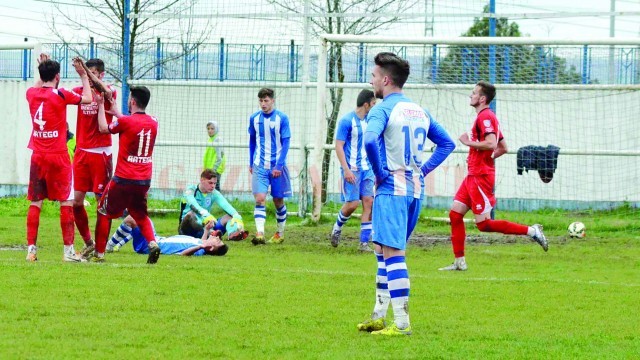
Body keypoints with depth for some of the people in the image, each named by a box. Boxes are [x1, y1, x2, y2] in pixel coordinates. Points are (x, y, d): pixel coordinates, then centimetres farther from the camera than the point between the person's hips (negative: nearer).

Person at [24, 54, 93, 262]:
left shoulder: (31, 94, 4)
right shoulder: (60, 95, -10)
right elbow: (87, 99, 2)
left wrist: (42, 68, 35)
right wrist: (83, 75, 12)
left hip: (37, 157, 5)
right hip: (58, 157, -5)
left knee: (35, 204, 7)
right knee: (66, 203, 0)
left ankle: (31, 249, 4)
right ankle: (68, 251, -3)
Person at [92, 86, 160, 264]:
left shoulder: (125, 121, -14)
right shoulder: (153, 122, 3)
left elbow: (103, 128, 3)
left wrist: (101, 105, 13)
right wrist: (117, 113, 31)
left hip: (124, 179, -5)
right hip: (145, 180, 5)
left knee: (104, 213, 12)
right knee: (141, 215, 21)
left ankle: (99, 253, 12)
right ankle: (152, 243, -5)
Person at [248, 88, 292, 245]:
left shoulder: (281, 118, -6)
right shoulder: (254, 118, 4)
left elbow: (285, 143, -6)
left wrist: (279, 166, -13)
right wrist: (251, 163, 15)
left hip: (277, 166, -2)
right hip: (259, 166, 2)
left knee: (278, 201, 8)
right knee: (260, 199, -12)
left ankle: (280, 233, 24)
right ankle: (260, 234, -21)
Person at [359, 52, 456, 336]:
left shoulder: (382, 110, -9)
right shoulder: (419, 111, 15)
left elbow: (370, 141, -28)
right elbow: (447, 143, 22)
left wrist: (379, 173, -15)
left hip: (392, 189, -8)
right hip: (416, 190, 8)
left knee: (392, 252, -10)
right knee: (384, 250, 19)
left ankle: (401, 323, -15)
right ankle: (379, 315, 22)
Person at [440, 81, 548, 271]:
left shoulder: (485, 117, -13)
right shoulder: (487, 117, 18)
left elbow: (491, 144, -27)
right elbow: (503, 147, 24)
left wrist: (469, 142, -16)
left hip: (481, 177, -10)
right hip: (474, 175, 10)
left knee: (484, 224, -9)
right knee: (455, 214, 6)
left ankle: (531, 231, -7)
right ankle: (459, 261, 8)